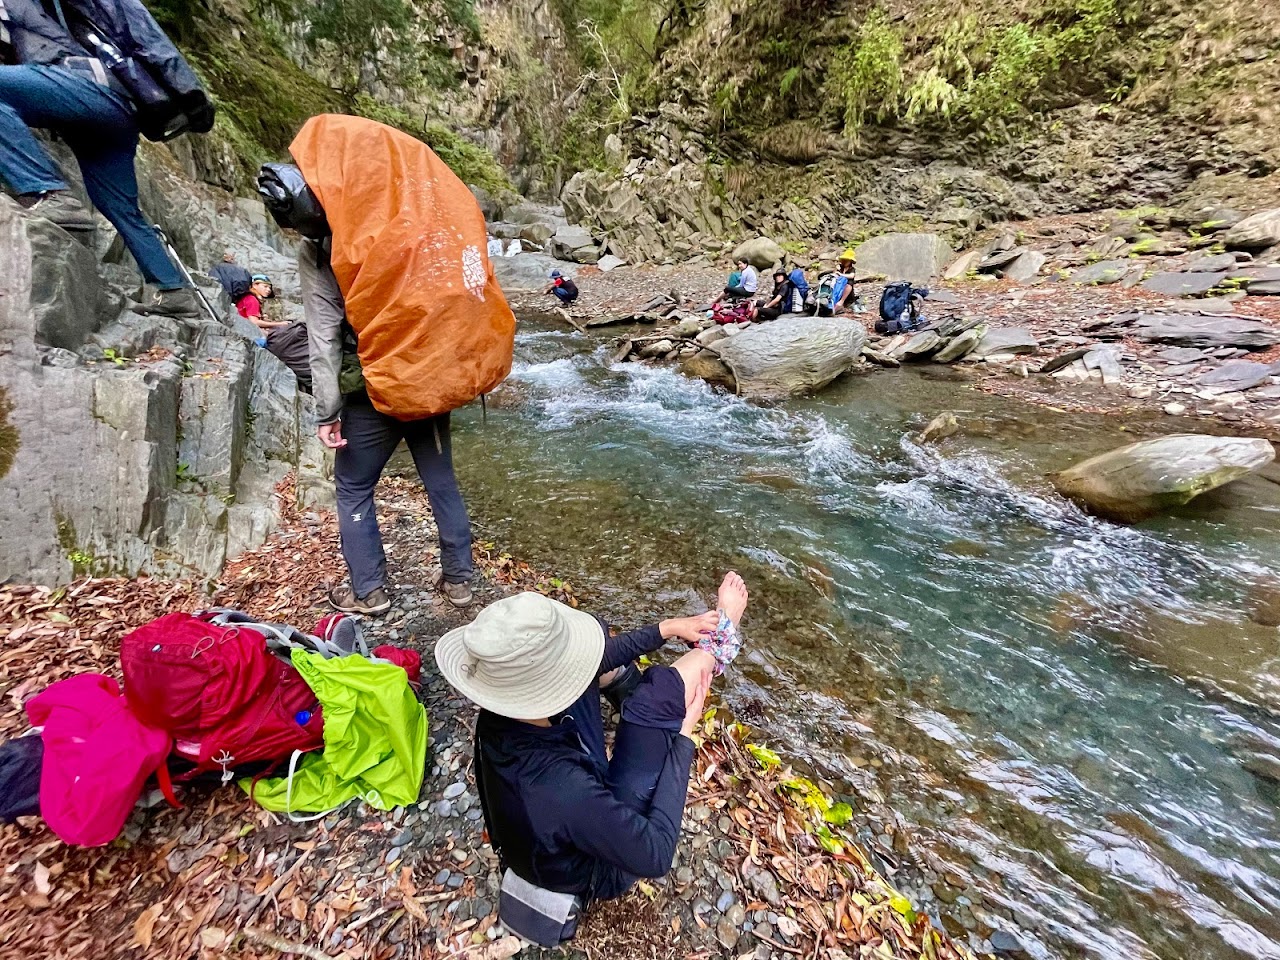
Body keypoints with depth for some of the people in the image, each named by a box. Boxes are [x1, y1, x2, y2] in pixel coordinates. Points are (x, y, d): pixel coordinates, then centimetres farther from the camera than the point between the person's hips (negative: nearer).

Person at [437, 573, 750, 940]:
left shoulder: (499, 714, -24)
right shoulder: (564, 790, -45)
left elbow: (586, 658, -10)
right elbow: (656, 855, -30)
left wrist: (664, 629, -7)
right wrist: (684, 734, -25)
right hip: (597, 869, -5)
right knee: (660, 692, -19)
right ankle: (717, 641, 11)